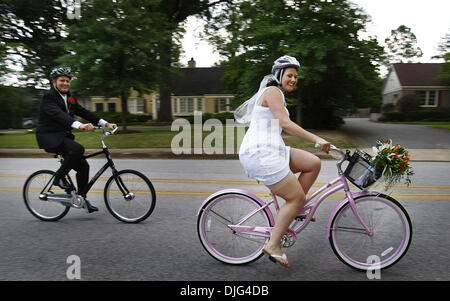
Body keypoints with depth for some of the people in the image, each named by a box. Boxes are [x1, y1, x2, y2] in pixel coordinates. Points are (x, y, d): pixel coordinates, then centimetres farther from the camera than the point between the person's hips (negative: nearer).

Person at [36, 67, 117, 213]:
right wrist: (80, 125, -48)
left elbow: (83, 112, 6)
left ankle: (81, 198, 13)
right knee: (77, 149, -32)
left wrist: (105, 123, -5)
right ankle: (59, 177, -11)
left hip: (63, 135, 8)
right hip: (49, 137, -8)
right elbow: (59, 114, -31)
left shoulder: (69, 98, 12)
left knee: (83, 166, 0)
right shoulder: (48, 97, -13)